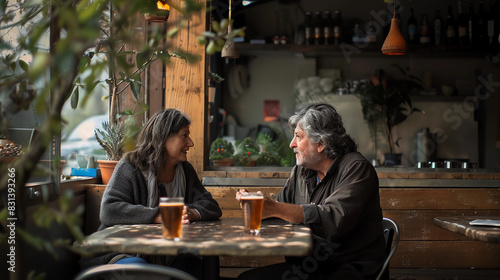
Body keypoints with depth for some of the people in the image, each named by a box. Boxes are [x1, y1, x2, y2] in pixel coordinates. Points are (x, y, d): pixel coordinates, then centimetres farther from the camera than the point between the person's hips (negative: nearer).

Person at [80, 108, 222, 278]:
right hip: (125, 252, -5)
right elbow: (109, 210, -20)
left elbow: (212, 207, 8)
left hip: (169, 258, 5)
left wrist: (191, 213, -17)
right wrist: (160, 217, -25)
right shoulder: (130, 167, -6)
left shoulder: (185, 171, 13)